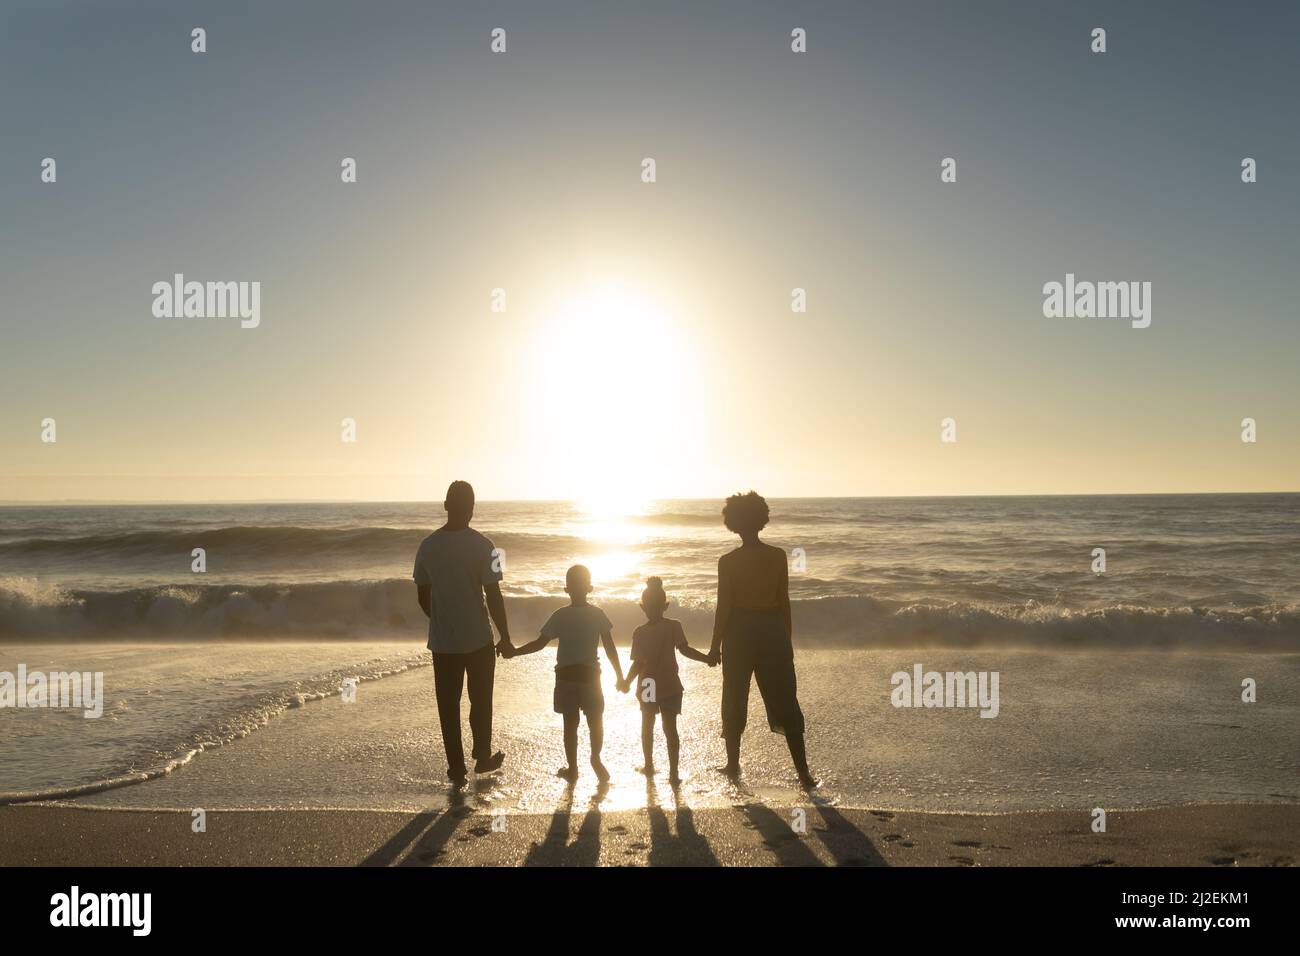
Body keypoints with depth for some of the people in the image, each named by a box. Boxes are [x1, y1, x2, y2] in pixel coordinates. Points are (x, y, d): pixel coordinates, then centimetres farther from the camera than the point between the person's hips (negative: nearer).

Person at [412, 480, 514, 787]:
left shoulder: (428, 545, -2)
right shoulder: (482, 546, -13)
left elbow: (423, 596, 6)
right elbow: (493, 596, -12)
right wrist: (505, 637, -2)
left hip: (442, 642, 2)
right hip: (478, 640, -2)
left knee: (448, 705, 11)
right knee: (480, 700, 17)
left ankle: (456, 769, 16)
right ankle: (482, 757, 30)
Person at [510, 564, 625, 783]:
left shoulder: (560, 616, -6)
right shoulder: (598, 615, -3)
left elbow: (540, 643, -8)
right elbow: (610, 649, -3)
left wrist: (514, 651, 2)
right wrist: (620, 676, 4)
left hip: (565, 675, 0)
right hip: (590, 675, 0)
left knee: (570, 723, 7)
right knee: (595, 721, 10)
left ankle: (572, 769, 11)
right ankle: (596, 759, -8)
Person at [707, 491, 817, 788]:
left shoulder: (728, 562, -9)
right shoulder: (778, 556, -3)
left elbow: (723, 607, -7)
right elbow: (784, 602, 1)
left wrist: (716, 646, 1)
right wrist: (787, 639, 12)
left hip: (739, 633, -1)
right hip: (773, 631, 2)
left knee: (734, 702, 15)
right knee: (785, 704, 7)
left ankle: (733, 764, 23)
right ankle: (803, 771, 4)